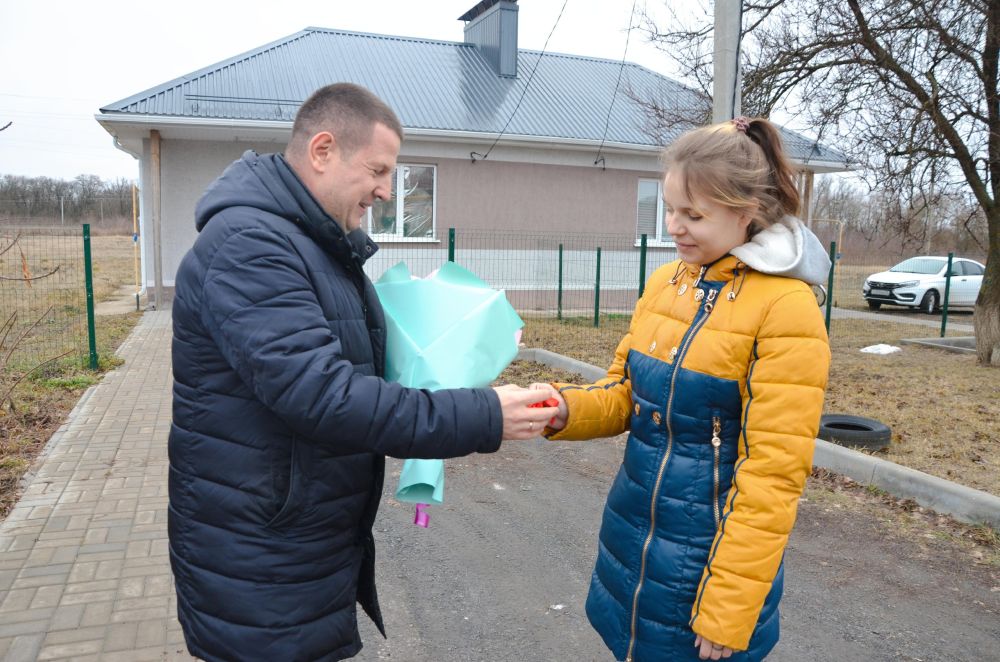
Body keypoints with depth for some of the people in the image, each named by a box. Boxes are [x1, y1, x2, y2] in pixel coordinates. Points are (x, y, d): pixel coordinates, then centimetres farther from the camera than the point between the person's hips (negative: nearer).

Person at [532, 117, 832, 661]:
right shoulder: (663, 283, 2)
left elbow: (773, 472, -18)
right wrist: (565, 409, -13)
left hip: (708, 555, -6)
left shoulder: (786, 309, -18)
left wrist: (727, 609, -16)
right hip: (631, 536, 6)